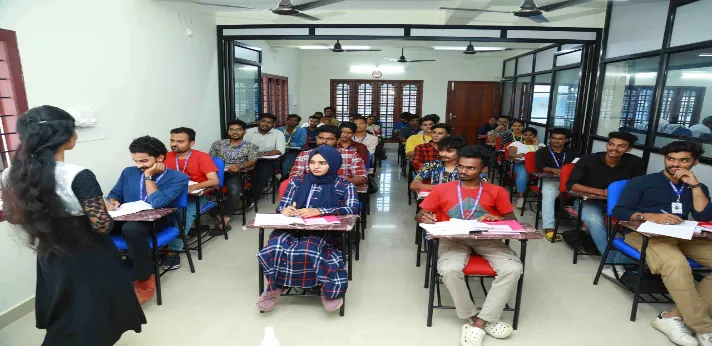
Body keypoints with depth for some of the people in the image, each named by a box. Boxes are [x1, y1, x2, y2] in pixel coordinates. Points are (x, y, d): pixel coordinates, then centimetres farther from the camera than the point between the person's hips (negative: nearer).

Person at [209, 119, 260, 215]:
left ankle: (225, 217, -24)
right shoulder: (218, 143, 18)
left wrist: (241, 166, -25)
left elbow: (252, 161, -4)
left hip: (235, 175, -3)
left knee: (235, 190, -36)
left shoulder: (251, 146, 9)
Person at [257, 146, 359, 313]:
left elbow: (352, 209, -9)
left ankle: (329, 287, -15)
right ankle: (275, 285, -6)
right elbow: (282, 206, 14)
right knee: (276, 245, -31)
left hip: (325, 232, -2)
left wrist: (319, 211, -23)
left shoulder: (344, 186, 7)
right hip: (294, 227, 3)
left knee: (309, 247, -37)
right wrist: (285, 210, -14)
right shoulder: (297, 182, 17)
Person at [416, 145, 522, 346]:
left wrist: (498, 219, -12)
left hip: (487, 239, 2)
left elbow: (513, 220, 11)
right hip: (454, 238, -1)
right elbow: (419, 215, 8)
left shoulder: (497, 192, 9)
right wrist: (424, 218, -18)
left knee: (513, 269, -26)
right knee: (450, 270, -33)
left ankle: (479, 322, -18)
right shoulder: (442, 189, 7)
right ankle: (473, 317, -9)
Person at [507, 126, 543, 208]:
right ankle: (521, 197, -38)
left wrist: (537, 144, 3)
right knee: (522, 174, -38)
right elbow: (510, 154, -1)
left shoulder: (540, 144, 24)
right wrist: (518, 155, -23)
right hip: (521, 164, -2)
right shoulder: (516, 143, 17)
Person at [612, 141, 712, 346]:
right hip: (645, 233, -5)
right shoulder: (641, 182, 7)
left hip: (684, 237, 6)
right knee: (676, 264, -37)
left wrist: (694, 185, 2)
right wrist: (650, 216, -18)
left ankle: (676, 315, -25)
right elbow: (618, 211, -1)